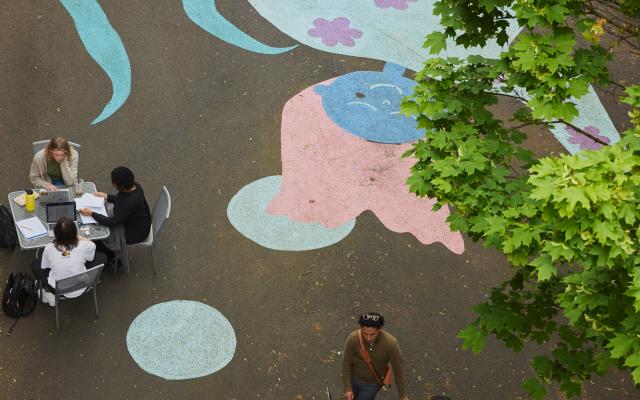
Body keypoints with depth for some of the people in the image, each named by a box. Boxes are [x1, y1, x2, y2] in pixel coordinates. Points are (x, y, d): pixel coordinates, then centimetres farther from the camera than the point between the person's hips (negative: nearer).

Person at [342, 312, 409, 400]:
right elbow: (347, 363, -15)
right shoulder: (353, 338, -32)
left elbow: (397, 369, -20)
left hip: (372, 383, -2)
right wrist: (347, 388, -12)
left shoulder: (390, 343, -35)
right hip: (354, 378, 2)